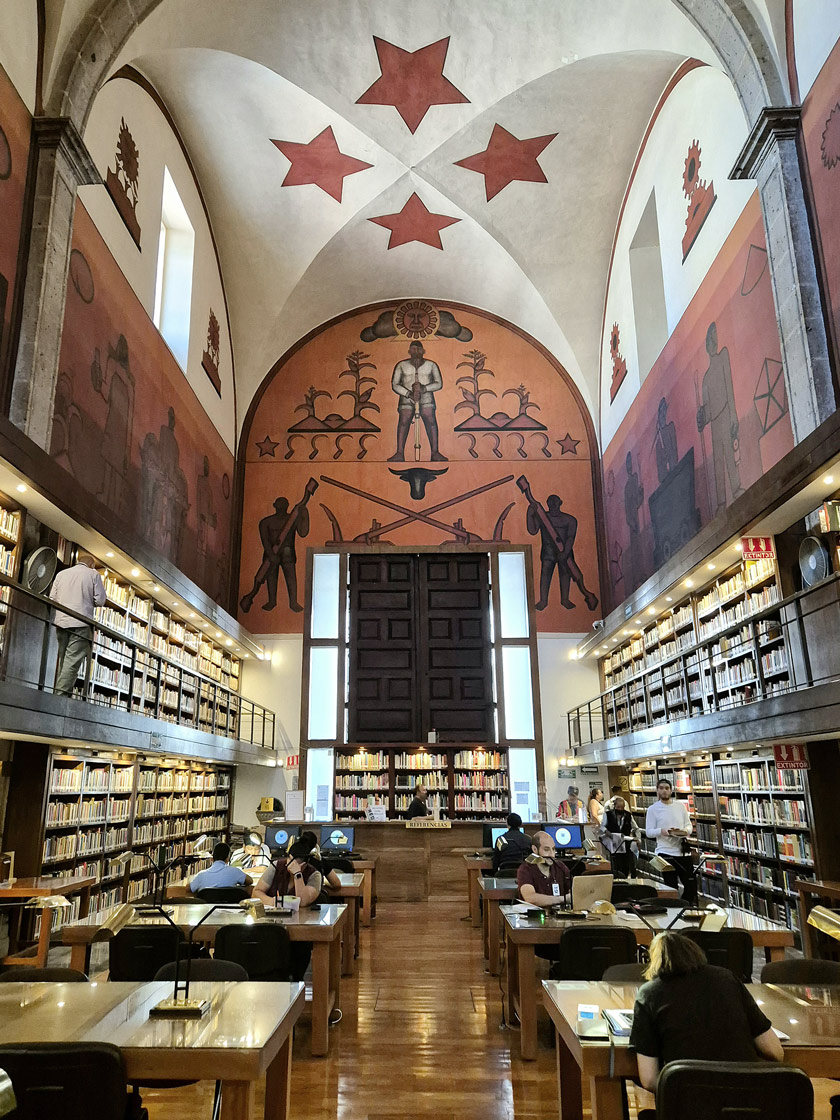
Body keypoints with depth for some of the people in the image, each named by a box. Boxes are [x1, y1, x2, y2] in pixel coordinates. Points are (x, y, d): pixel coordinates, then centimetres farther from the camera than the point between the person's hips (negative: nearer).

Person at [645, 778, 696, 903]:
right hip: (666, 853, -3)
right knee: (671, 888, -1)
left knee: (691, 885, 5)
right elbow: (649, 832, -2)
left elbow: (689, 825, 13)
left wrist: (685, 831, -11)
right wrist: (661, 831, -22)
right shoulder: (653, 809, 0)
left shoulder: (680, 805, 9)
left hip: (683, 852, 3)